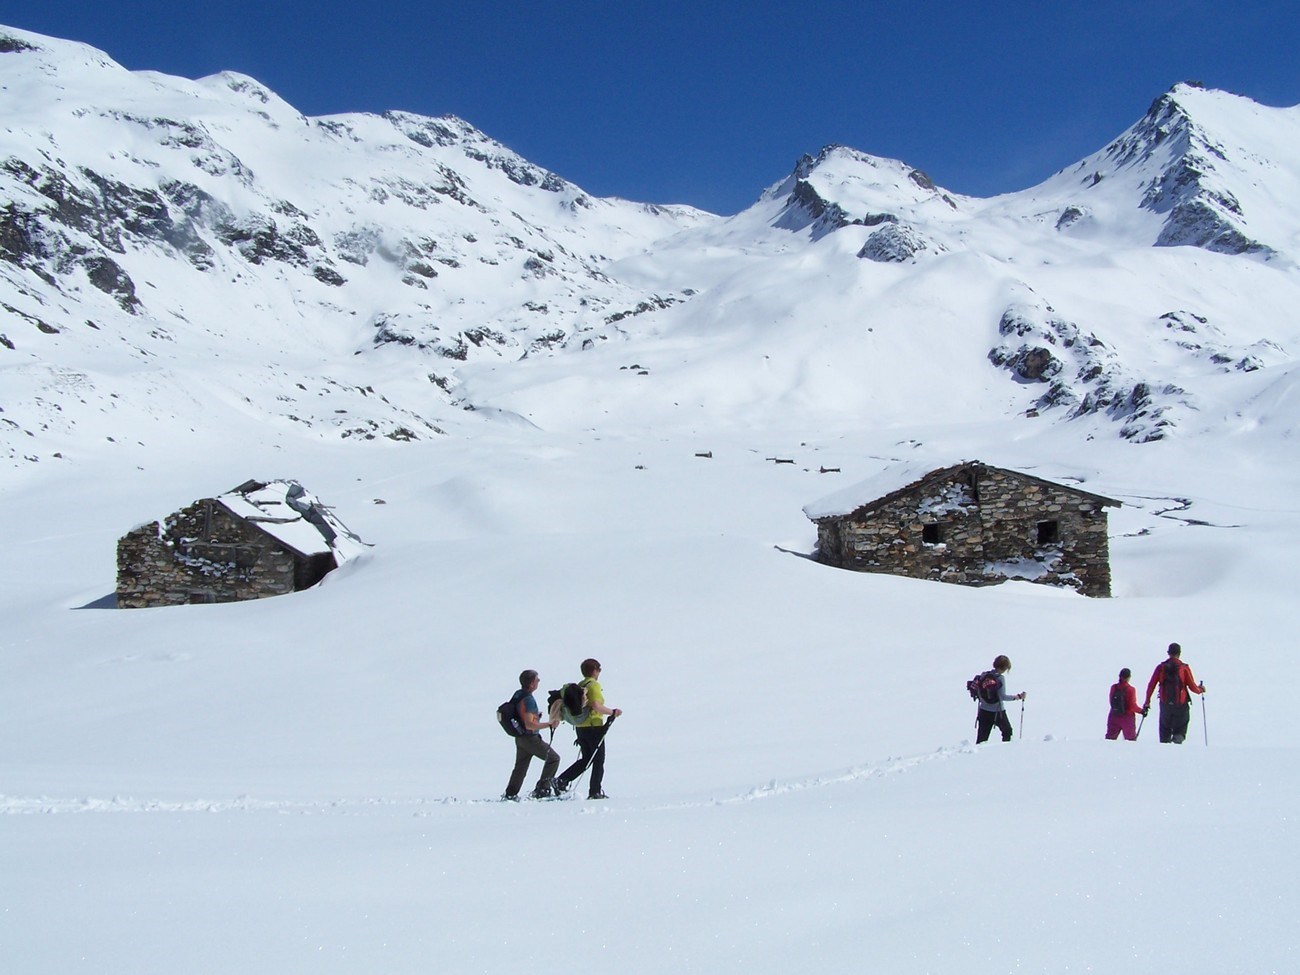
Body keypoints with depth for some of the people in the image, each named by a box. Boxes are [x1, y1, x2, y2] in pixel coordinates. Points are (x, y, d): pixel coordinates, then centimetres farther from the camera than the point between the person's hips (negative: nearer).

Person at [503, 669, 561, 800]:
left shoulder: (518, 694, 4)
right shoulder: (528, 700, -24)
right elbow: (529, 724, -27)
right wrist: (550, 724, -25)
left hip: (520, 737, 9)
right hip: (530, 738, -9)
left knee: (520, 766, 18)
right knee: (553, 758, 3)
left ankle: (511, 794, 21)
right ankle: (542, 790, 3)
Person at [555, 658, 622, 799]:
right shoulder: (594, 685, -13)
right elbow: (596, 706, -25)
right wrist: (613, 712, -14)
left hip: (580, 727, 8)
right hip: (594, 727, -8)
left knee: (586, 759, 16)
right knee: (599, 760, 4)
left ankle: (562, 781, 5)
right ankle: (595, 792, 3)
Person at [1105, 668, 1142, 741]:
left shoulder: (1113, 687, -1)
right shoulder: (1131, 689, -15)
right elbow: (1132, 706, -15)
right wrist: (1141, 711, -1)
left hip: (1114, 716, 4)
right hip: (1127, 717, -4)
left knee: (1110, 738, 9)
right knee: (1131, 738, 6)